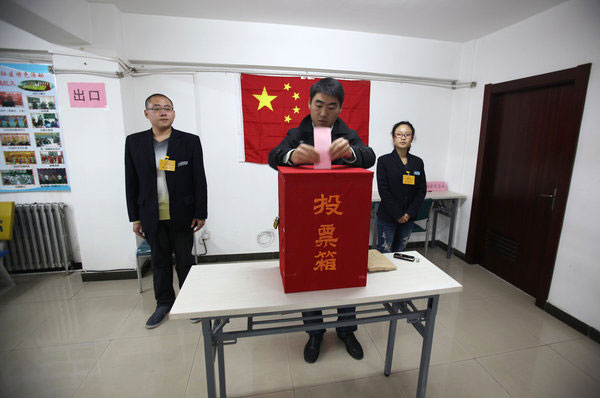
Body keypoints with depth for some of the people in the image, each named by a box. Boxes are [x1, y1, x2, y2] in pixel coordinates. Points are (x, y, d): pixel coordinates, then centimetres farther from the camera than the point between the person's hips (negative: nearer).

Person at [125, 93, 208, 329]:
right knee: (159, 261, 16)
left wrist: (200, 214, -6)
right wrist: (135, 217, 6)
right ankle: (164, 303, 35)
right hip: (152, 218, 3)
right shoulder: (134, 142, 5)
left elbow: (199, 179, -4)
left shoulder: (190, 141, -3)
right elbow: (131, 183, 7)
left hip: (182, 216, -2)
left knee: (185, 260, 10)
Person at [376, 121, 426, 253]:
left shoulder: (418, 162, 8)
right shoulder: (384, 161, -4)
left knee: (400, 253, 13)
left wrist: (409, 213, -7)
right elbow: (383, 190, -10)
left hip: (408, 218, 4)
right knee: (384, 253, 3)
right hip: (387, 218, -4)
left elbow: (422, 190, 5)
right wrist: (398, 214, -12)